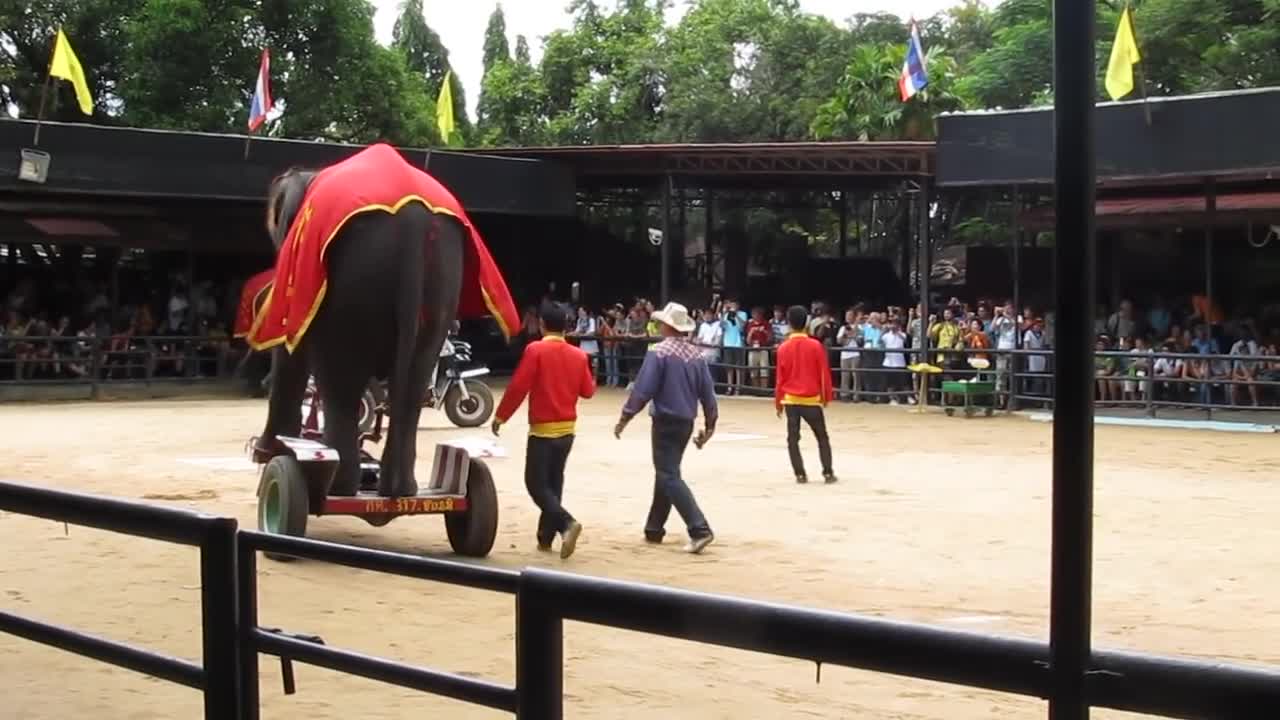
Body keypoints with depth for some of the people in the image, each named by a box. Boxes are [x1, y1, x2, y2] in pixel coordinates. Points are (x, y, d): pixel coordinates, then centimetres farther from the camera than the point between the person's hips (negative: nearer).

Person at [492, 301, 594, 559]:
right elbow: (587, 391, 8)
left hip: (543, 429, -5)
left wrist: (500, 416, -4)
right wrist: (592, 379, 29)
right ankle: (546, 538, 18)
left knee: (536, 484, 0)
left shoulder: (535, 350, -12)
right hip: (567, 429, 6)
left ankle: (566, 523, -21)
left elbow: (518, 387, -14)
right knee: (554, 482, 15)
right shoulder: (578, 355, 2)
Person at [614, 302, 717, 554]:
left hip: (666, 422, -7)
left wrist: (625, 418, -9)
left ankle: (700, 530, -19)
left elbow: (642, 390, -17)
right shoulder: (696, 354, 6)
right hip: (686, 422, 7)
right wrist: (709, 425, 15)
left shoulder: (659, 353, -13)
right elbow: (707, 392, 7)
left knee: (669, 477, -7)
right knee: (666, 473, 18)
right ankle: (654, 529, 26)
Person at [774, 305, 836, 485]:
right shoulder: (816, 346, -6)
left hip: (790, 399, 1)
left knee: (793, 439, 7)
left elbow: (781, 377, 1)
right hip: (811, 399, -1)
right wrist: (826, 396, 10)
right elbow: (824, 373, -3)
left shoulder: (783, 348, -2)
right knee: (822, 437, 10)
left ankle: (800, 474, 1)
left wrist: (778, 402, 10)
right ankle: (828, 473, 5)